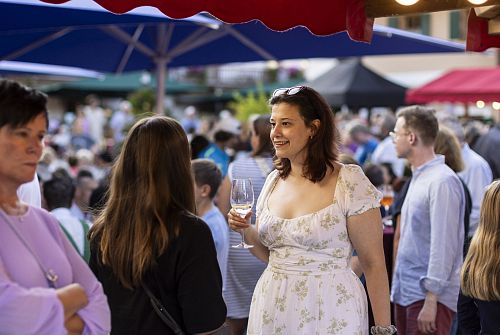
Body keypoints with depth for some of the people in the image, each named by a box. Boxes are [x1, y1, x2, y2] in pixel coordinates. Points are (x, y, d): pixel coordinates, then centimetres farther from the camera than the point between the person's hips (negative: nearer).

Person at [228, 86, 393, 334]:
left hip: (329, 313, -5)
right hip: (272, 310, 6)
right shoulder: (274, 180, 6)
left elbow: (373, 264, -10)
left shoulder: (349, 181, -12)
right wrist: (248, 232, -3)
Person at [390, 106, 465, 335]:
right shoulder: (418, 177, 14)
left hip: (428, 296, -9)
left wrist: (431, 301, -21)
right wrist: (397, 286, 17)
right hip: (406, 294, 9)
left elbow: (444, 245, -19)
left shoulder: (442, 181, -16)